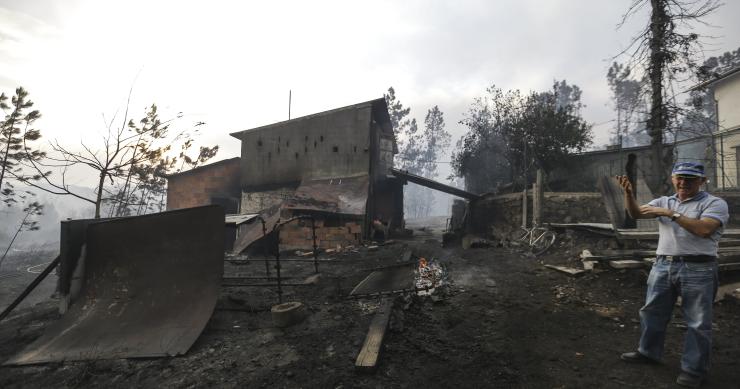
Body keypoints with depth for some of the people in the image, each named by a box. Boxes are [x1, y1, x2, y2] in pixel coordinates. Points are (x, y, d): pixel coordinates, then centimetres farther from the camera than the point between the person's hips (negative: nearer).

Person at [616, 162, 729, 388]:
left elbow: (704, 229, -20)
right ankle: (648, 352, 31)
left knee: (697, 322, 5)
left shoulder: (715, 203, -3)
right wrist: (628, 193, -18)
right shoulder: (664, 202, 12)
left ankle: (694, 369, 19)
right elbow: (636, 214, -1)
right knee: (652, 312, 14)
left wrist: (672, 214, -18)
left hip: (697, 269, -5)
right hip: (663, 266, 5)